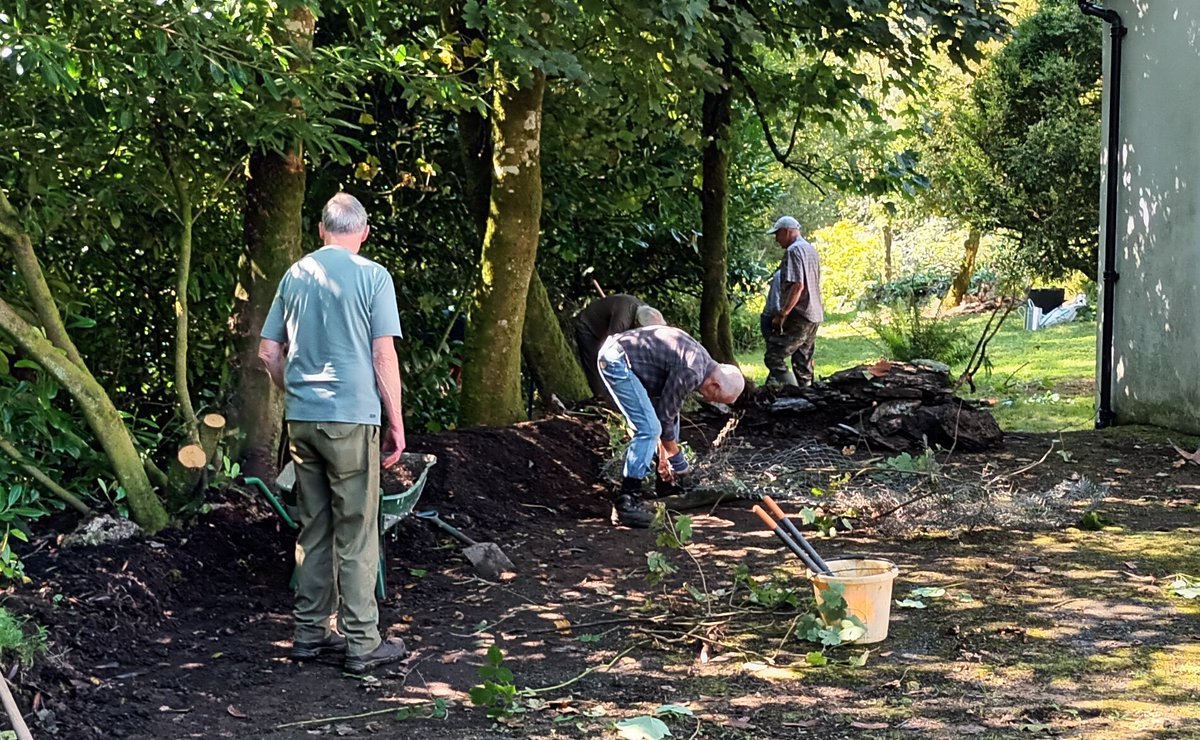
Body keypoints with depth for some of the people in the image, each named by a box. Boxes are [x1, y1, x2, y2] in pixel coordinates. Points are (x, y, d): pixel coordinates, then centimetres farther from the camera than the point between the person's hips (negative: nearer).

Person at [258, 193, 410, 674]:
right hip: (351, 417, -5)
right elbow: (384, 356, -9)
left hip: (301, 418, 5)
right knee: (356, 533, -1)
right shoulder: (372, 277, -6)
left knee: (313, 527, 13)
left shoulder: (295, 275, 9)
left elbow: (269, 353, 11)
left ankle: (310, 633, 19)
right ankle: (362, 643, 3)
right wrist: (396, 422, -4)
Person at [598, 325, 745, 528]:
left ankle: (665, 481, 29)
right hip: (616, 360, -11)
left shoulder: (701, 360, 12)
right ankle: (625, 501, -15)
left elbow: (668, 409, 19)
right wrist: (676, 457, 3)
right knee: (648, 428, -16)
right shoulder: (691, 372, -20)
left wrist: (663, 455, 20)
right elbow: (665, 415, -11)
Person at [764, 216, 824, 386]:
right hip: (815, 316, 10)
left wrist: (782, 314, -19)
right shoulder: (811, 249, 19)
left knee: (773, 358, -11)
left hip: (798, 316, -10)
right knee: (803, 363, 12)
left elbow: (797, 285, -21)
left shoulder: (793, 250, -11)